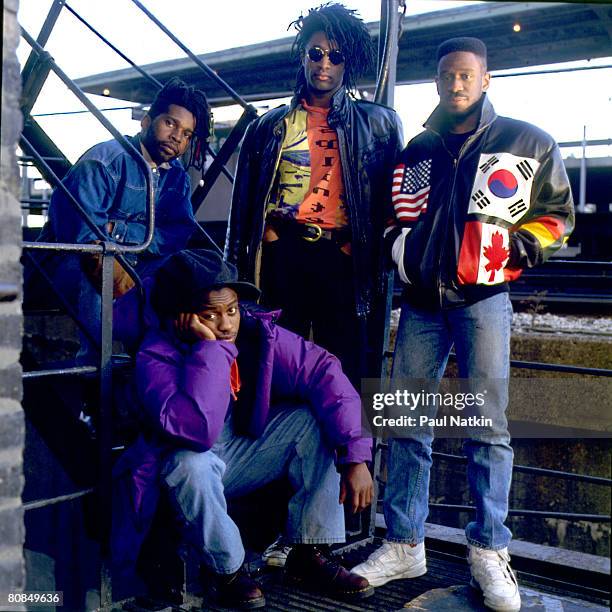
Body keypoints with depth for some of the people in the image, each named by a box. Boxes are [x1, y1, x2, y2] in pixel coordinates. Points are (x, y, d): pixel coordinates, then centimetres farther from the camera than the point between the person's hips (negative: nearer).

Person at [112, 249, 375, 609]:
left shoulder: (257, 332, -16)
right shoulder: (157, 356, -26)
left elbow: (323, 372, -21)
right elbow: (197, 431, -42)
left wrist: (356, 457, -28)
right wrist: (209, 345, -38)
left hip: (245, 455, 4)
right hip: (193, 471, -4)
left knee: (315, 417, -15)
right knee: (192, 464, -37)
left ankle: (309, 556, -6)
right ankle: (229, 572, -10)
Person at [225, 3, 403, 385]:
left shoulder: (378, 124, 10)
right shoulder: (271, 125, 14)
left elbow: (392, 195, 8)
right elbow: (245, 200, 14)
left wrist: (377, 262, 1)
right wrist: (238, 265, 9)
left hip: (341, 256, -1)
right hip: (282, 253, 1)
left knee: (342, 366, 1)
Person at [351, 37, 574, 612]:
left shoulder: (529, 144, 5)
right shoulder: (417, 150, 14)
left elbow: (557, 214, 9)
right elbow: (393, 217, 25)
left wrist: (523, 245, -8)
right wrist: (400, 247, 6)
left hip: (483, 300, -3)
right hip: (421, 301, 3)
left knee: (487, 427, -2)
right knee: (407, 425, 2)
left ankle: (489, 552, 11)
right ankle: (404, 546, 12)